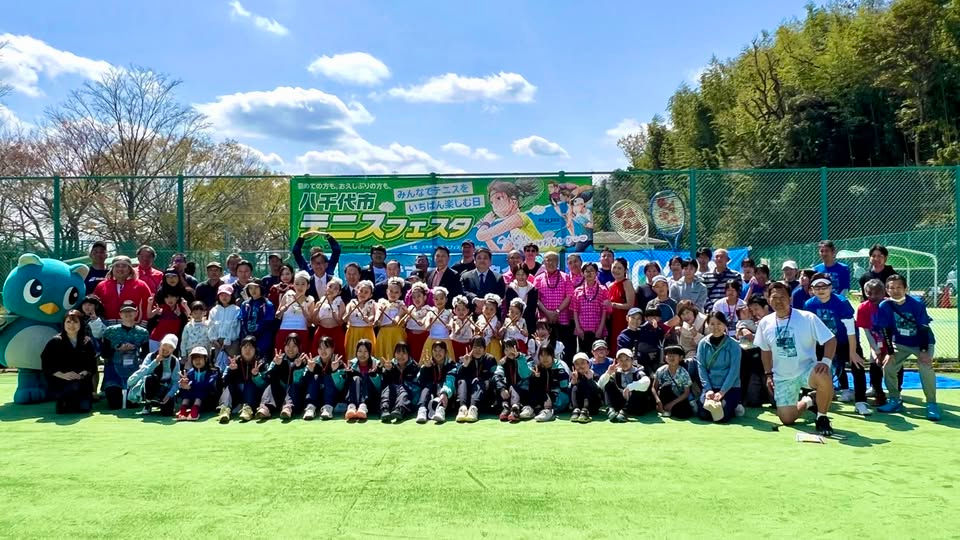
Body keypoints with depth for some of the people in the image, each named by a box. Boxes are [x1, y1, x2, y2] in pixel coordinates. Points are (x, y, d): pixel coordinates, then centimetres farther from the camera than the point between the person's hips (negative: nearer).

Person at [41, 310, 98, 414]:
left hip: (82, 381, 2)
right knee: (75, 386, -35)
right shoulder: (55, 342, 2)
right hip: (59, 383, -2)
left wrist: (82, 374, -15)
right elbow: (47, 367, -3)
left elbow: (92, 366, 5)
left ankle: (72, 403, 15)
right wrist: (63, 375, -18)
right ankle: (62, 402, -3)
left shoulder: (87, 343, 9)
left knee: (85, 407, -20)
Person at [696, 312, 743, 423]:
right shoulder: (703, 343, 1)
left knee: (722, 417, -20)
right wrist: (708, 389, -13)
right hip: (710, 386, 2)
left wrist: (722, 391, -17)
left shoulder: (733, 345, -6)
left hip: (730, 387, -2)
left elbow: (734, 370, -10)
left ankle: (734, 408, 11)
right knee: (703, 414, -17)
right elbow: (701, 367, -2)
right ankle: (716, 406, 13)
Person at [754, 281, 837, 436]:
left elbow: (830, 339, -11)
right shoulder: (765, 323, 0)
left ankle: (822, 418, -11)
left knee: (824, 377, -39)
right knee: (787, 420, -1)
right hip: (782, 377, 3)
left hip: (806, 370, -3)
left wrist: (826, 361, -27)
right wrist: (768, 375, 10)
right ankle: (806, 403, 35)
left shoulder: (807, 318, -11)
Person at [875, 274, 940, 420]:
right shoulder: (884, 306, -16)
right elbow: (886, 331, -11)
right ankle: (895, 401, 9)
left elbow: (924, 329, -20)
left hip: (923, 342, -3)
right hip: (900, 343, 3)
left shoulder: (917, 304, -23)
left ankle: (932, 404, -11)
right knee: (888, 366, -11)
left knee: (925, 366, -26)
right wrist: (890, 352, -14)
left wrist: (924, 352, -26)